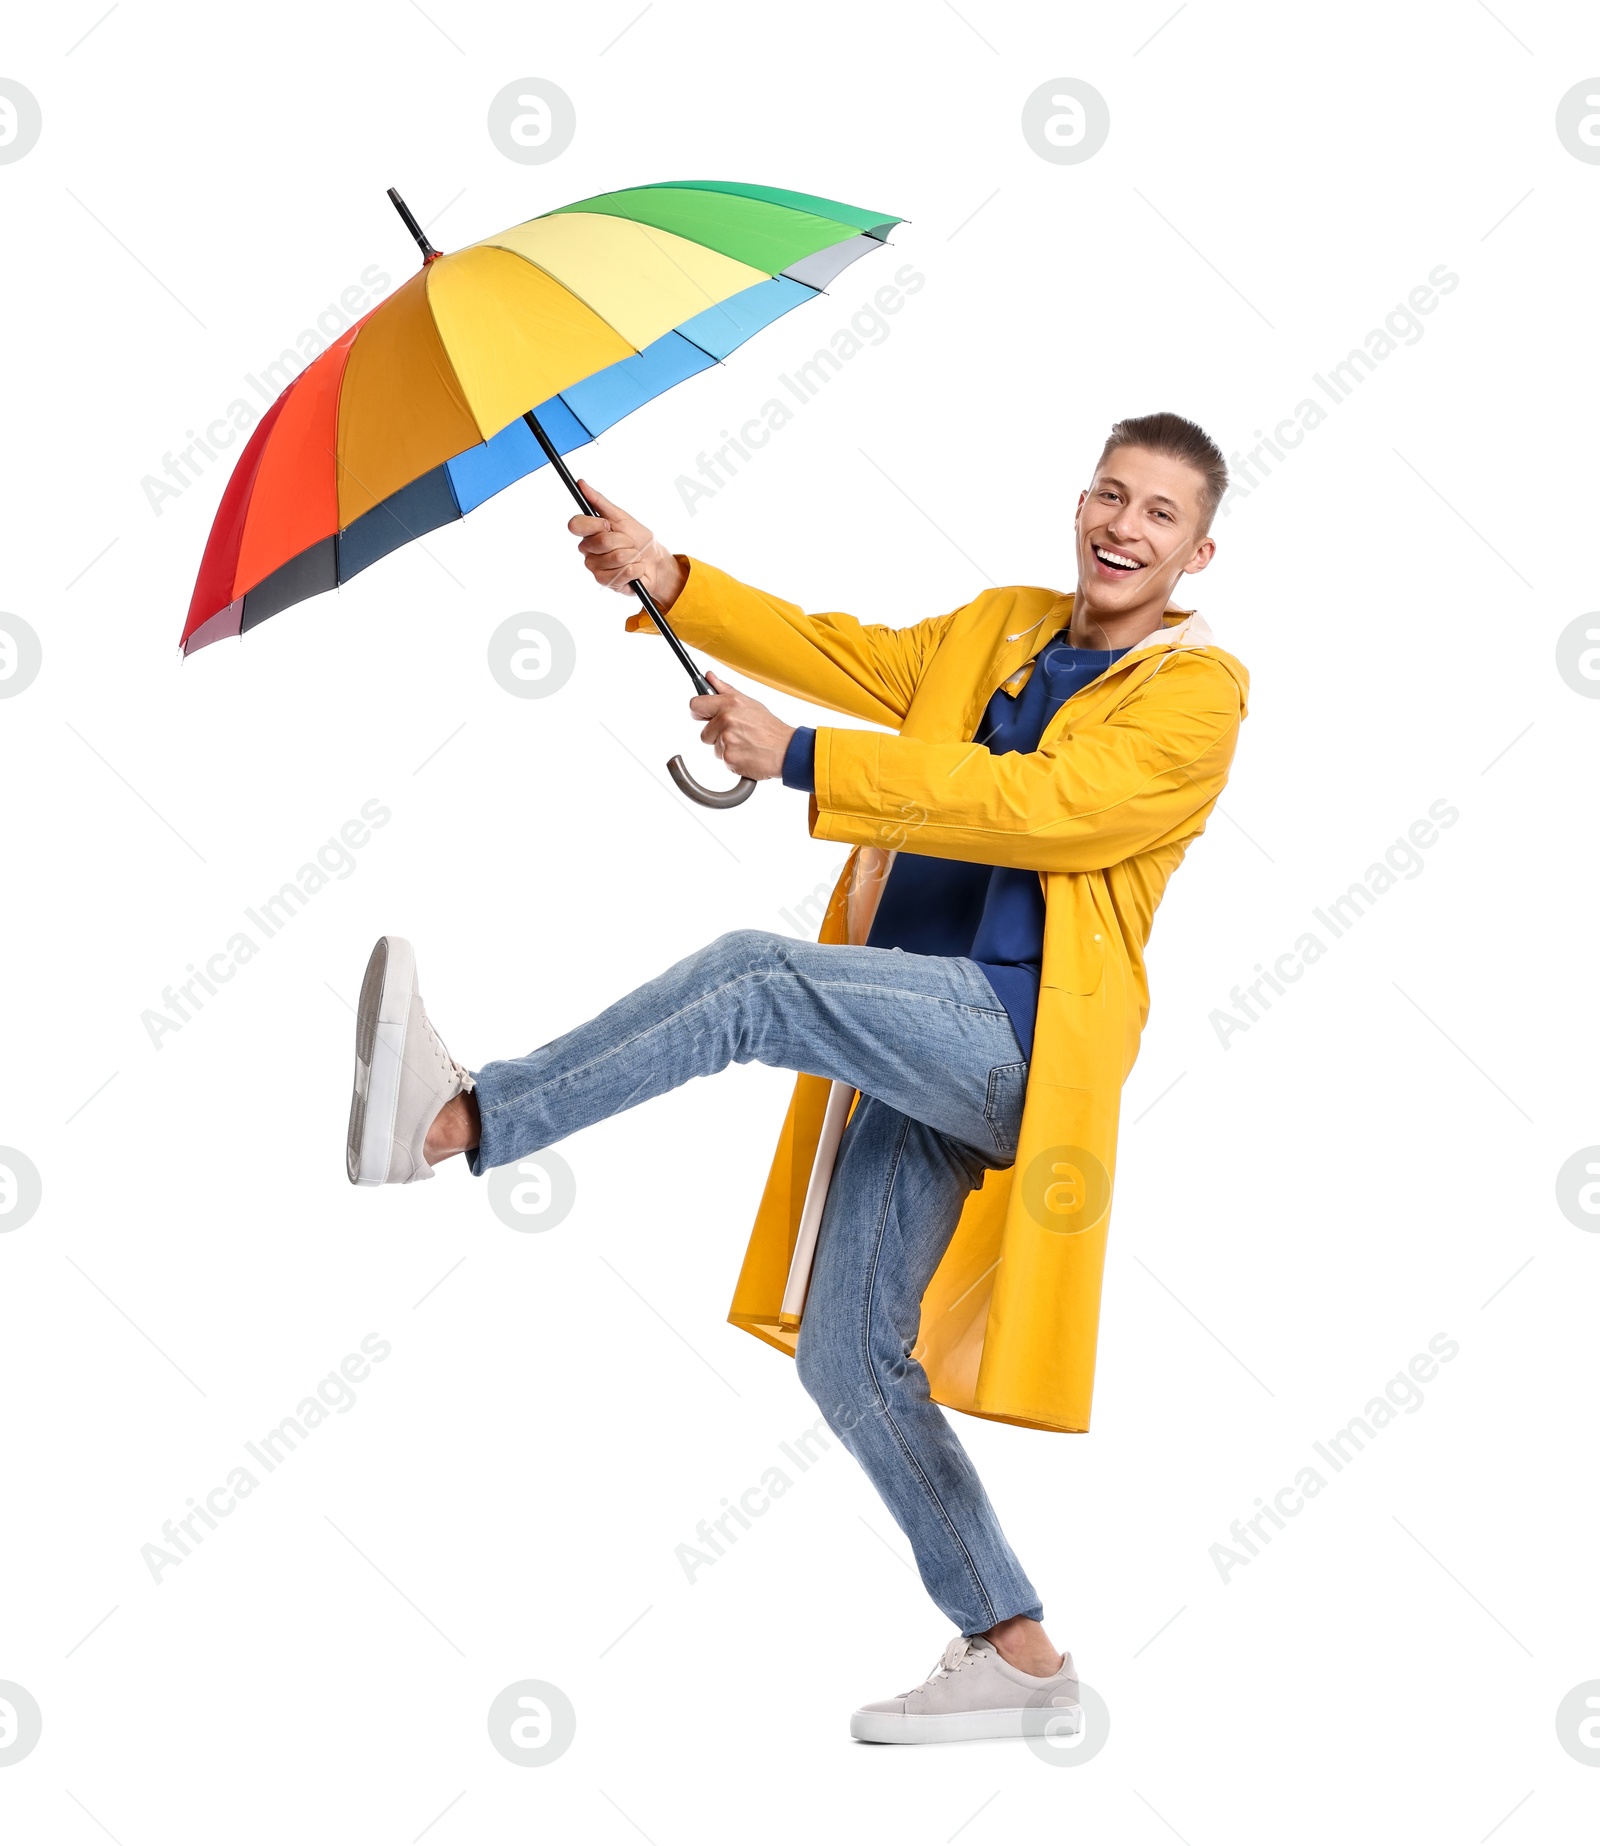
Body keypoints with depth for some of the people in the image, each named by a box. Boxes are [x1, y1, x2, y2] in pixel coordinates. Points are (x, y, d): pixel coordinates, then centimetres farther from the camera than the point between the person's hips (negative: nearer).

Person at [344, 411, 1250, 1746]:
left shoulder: (1198, 689, -3)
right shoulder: (996, 627, 21)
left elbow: (1043, 804, -17)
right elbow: (845, 656, 18)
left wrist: (802, 759, -19)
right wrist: (671, 583, 6)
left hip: (1016, 1037, -7)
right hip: (915, 1040, 8)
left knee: (755, 973, -29)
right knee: (848, 1357, 5)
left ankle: (447, 1122, -28)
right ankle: (1015, 1655, 14)